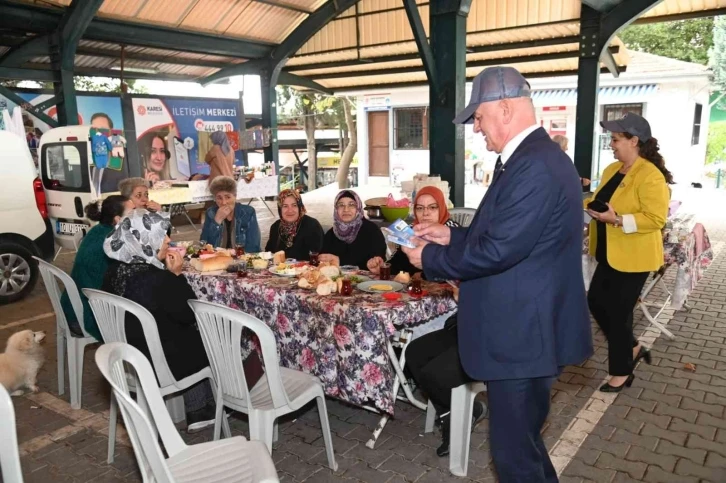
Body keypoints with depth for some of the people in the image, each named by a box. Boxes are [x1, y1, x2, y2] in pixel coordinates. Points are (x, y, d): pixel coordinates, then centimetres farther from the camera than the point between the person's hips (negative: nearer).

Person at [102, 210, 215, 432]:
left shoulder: (116, 269, -3)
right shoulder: (158, 279, -29)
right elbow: (190, 315, -16)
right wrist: (177, 274, -13)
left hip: (128, 355, 8)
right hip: (159, 363, -8)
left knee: (194, 337, 25)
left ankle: (197, 413, 29)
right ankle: (201, 411, 34)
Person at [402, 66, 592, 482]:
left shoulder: (535, 167, -24)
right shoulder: (535, 158, 11)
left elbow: (497, 251, -26)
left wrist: (430, 258, -11)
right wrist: (452, 235, 10)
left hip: (523, 335, -11)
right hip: (524, 328, 11)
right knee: (521, 439, 26)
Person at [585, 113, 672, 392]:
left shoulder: (650, 176, -18)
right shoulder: (612, 169, 8)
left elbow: (656, 218, -22)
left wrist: (618, 220, -28)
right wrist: (592, 206, 1)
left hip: (633, 257, -9)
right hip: (610, 254, 9)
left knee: (618, 313, 1)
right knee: (596, 302, 15)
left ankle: (621, 372, 21)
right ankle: (632, 348, 35)